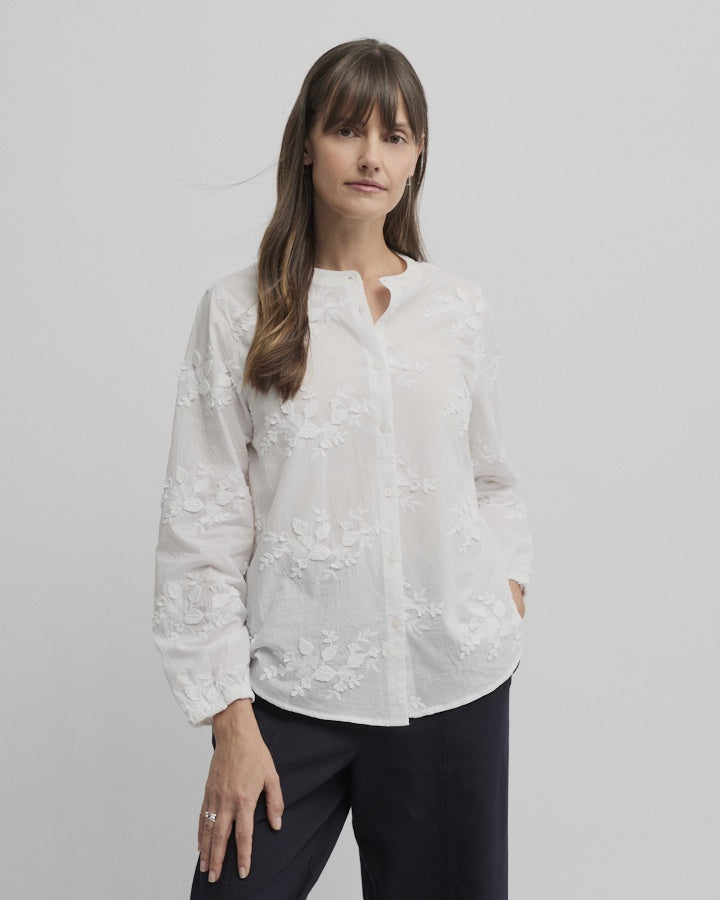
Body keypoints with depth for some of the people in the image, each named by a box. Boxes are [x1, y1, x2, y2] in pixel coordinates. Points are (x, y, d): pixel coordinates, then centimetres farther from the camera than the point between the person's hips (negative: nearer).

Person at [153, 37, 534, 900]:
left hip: (454, 683, 3)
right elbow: (202, 523, -4)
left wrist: (510, 583, 4)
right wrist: (230, 715, -7)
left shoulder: (460, 309, 7)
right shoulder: (238, 309, -2)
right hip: (292, 689, -2)